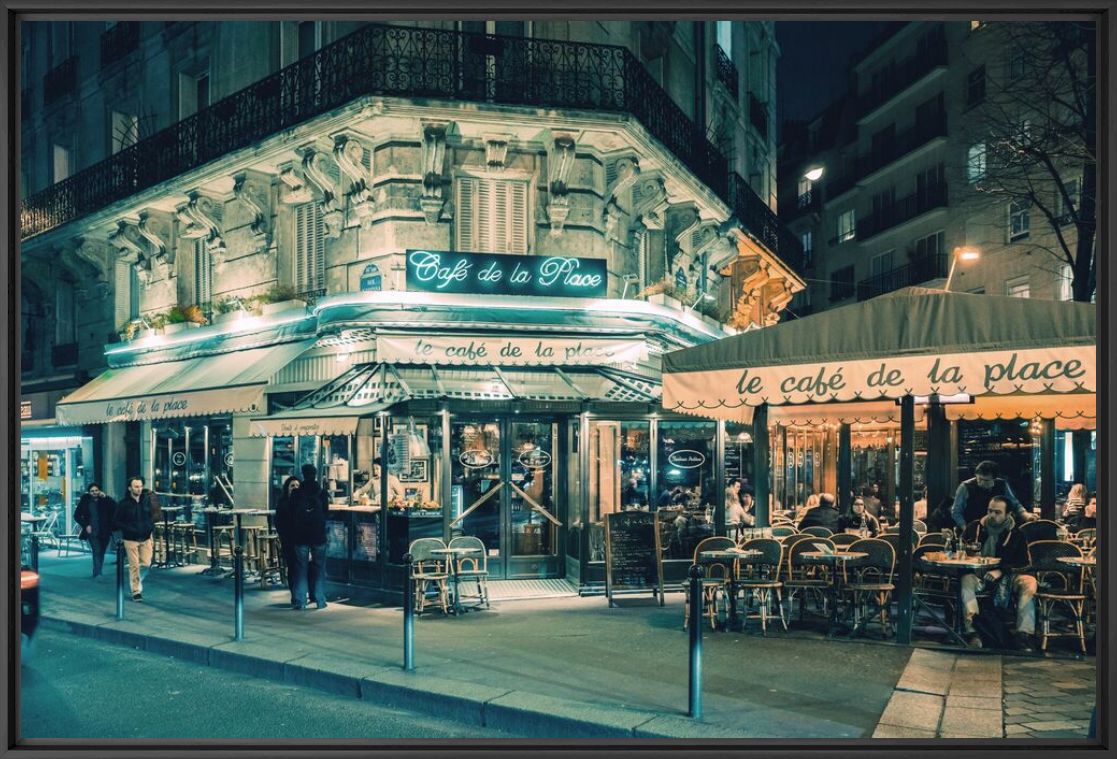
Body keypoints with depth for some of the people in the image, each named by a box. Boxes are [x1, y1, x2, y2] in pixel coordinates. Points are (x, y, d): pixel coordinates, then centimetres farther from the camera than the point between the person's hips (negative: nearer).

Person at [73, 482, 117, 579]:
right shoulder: (85, 501, 3)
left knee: (101, 553, 9)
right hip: (92, 531, -2)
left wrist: (106, 497, -18)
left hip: (105, 532, 2)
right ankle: (98, 573, -20)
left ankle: (96, 572, 23)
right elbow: (77, 515, 9)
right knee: (96, 552, -15)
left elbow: (115, 507, -14)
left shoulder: (105, 500, 3)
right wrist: (85, 525, -2)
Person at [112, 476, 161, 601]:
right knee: (134, 565, -2)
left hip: (146, 538, 3)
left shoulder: (147, 500, 4)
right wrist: (129, 529, -16)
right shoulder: (123, 503, -6)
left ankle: (136, 581, 28)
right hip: (131, 539, -3)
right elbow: (116, 522, -4)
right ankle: (136, 591, 7)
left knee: (146, 564, 1)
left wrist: (151, 531, 6)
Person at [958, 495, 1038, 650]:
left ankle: (1023, 635, -29)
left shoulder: (1015, 533, 4)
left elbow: (1022, 562, 0)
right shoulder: (975, 527, 6)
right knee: (966, 580, -34)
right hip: (978, 574, 0)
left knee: (1029, 582, -28)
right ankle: (972, 631, -44)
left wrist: (1001, 571, -16)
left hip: (1005, 576, 0)